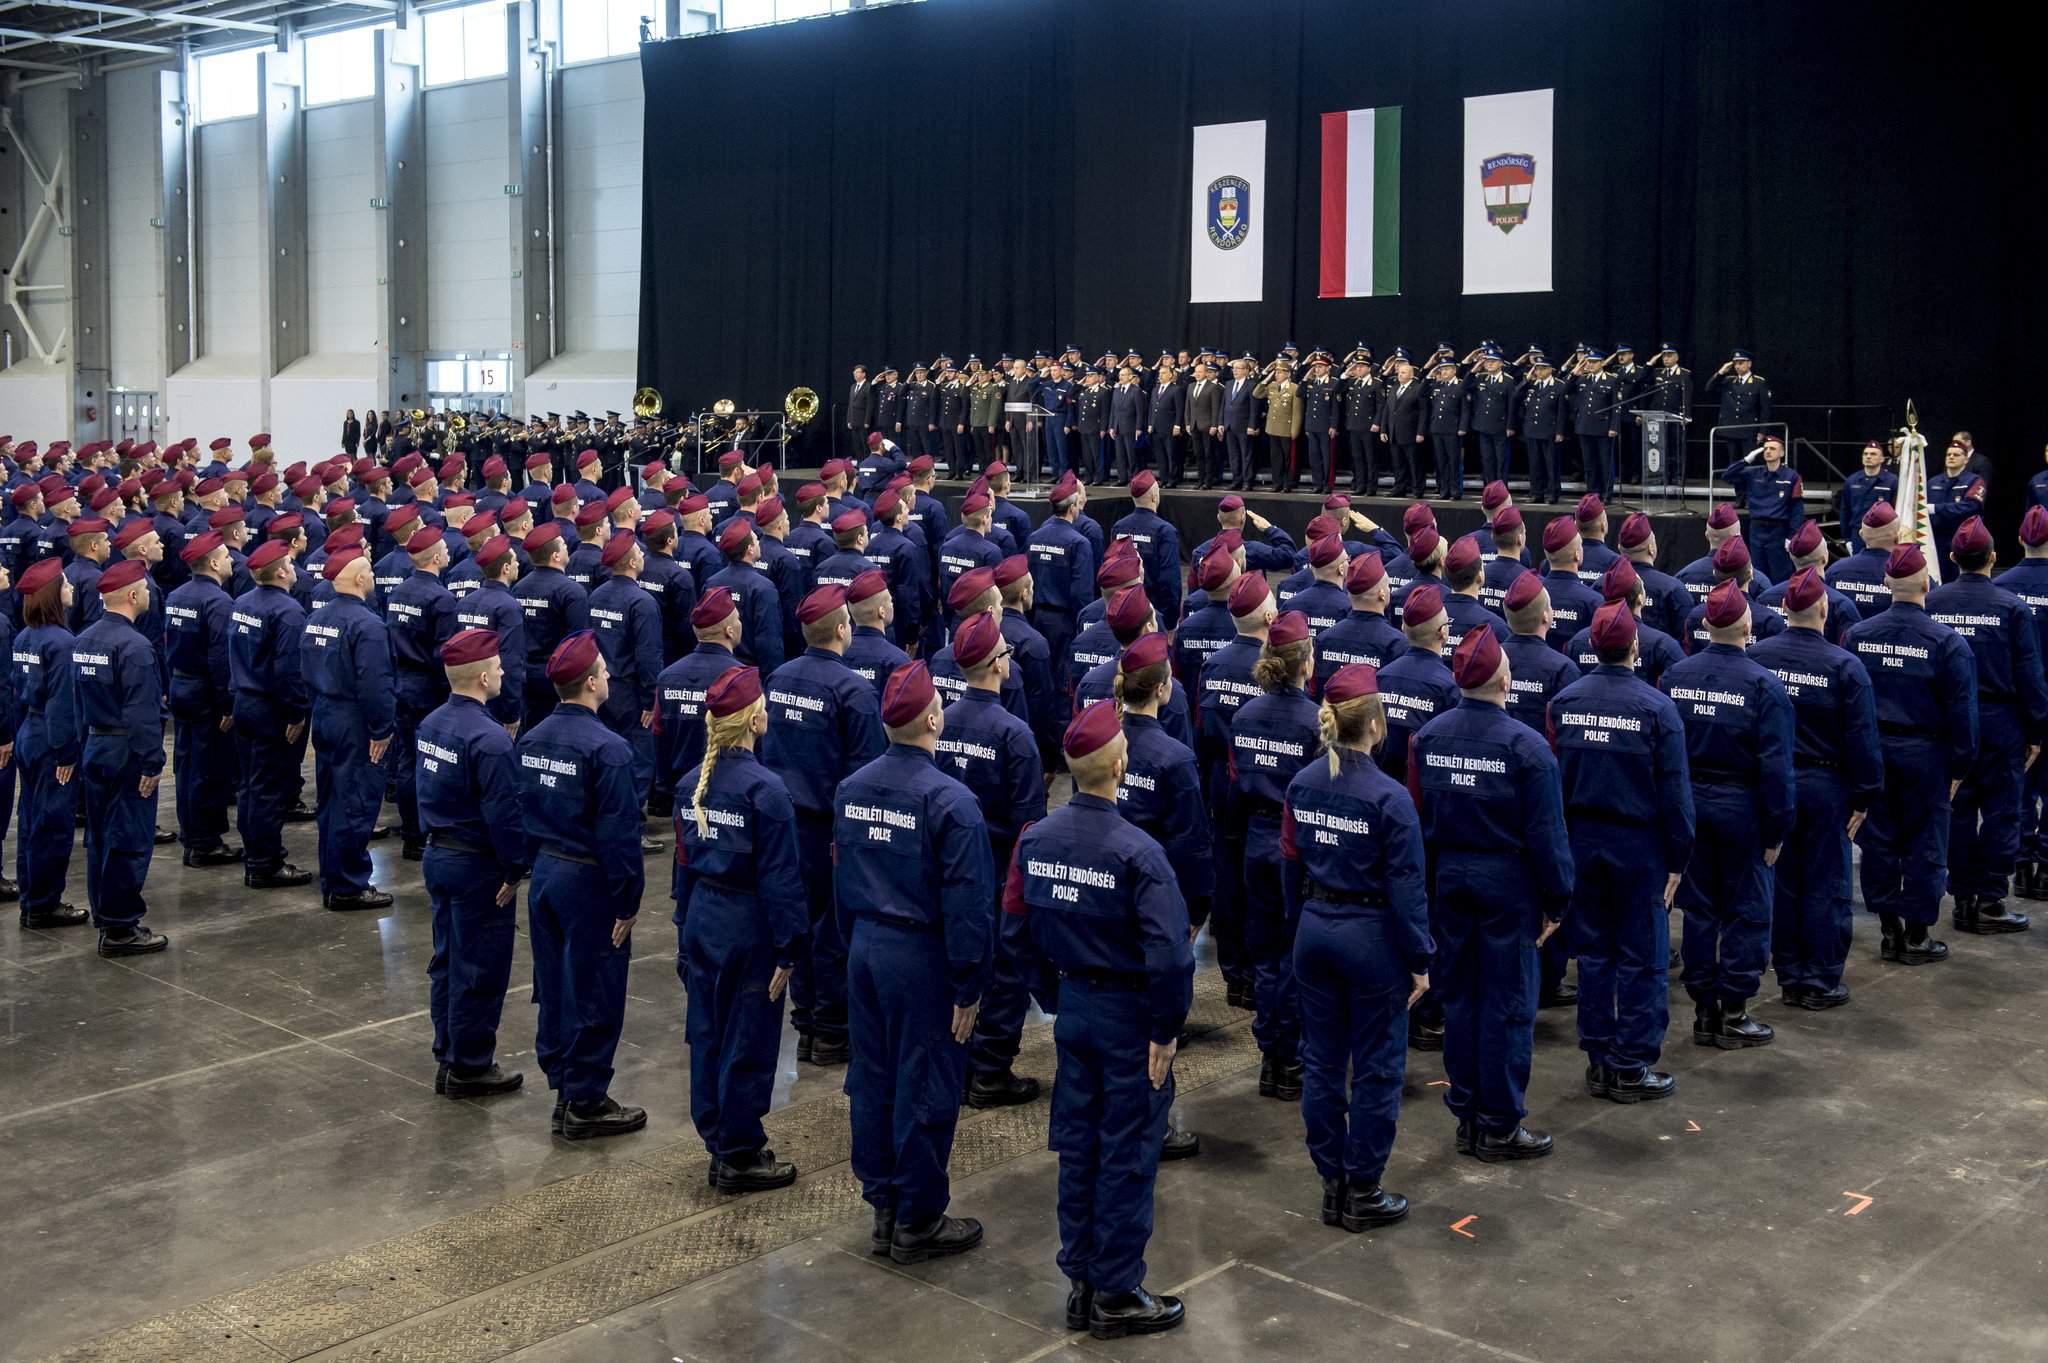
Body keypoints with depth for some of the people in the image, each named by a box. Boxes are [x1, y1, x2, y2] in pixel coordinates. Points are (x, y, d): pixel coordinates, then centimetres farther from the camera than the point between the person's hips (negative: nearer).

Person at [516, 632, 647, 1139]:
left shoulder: (531, 740, 5)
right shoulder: (606, 748, -20)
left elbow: (522, 813, 11)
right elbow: (620, 832, -20)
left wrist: (536, 870, 17)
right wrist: (627, 903, -14)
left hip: (545, 874, 8)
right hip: (588, 881, -8)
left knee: (554, 988, 16)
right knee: (593, 995, 3)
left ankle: (563, 1088, 28)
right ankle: (584, 1104, 11)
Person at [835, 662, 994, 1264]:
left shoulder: (850, 790, 3)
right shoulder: (950, 801, -19)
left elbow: (843, 876, 12)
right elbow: (968, 903, -18)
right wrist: (968, 989, -12)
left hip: (865, 949, 7)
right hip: (922, 959, -7)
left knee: (872, 1080, 16)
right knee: (924, 1090, 5)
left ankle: (883, 1208, 28)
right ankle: (916, 1223, 16)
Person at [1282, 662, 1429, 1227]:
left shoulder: (1302, 785, -1)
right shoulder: (1389, 797, -18)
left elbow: (1290, 866, 7)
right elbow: (1407, 887, -14)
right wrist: (1420, 960, -5)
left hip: (1315, 932, 6)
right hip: (1372, 937, -5)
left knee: (1322, 1063, 14)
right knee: (1376, 1069, 8)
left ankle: (1332, 1187, 23)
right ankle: (1362, 1195, 15)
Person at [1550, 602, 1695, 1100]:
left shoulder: (1564, 701, -1)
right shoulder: (1655, 706, -13)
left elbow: (1552, 778, 4)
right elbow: (1674, 788, -11)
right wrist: (1678, 859, -4)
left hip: (1582, 840, 4)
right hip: (1640, 844, -4)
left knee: (1593, 952, 13)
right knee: (1642, 958, 5)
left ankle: (1598, 1061, 19)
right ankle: (1631, 1068, 8)